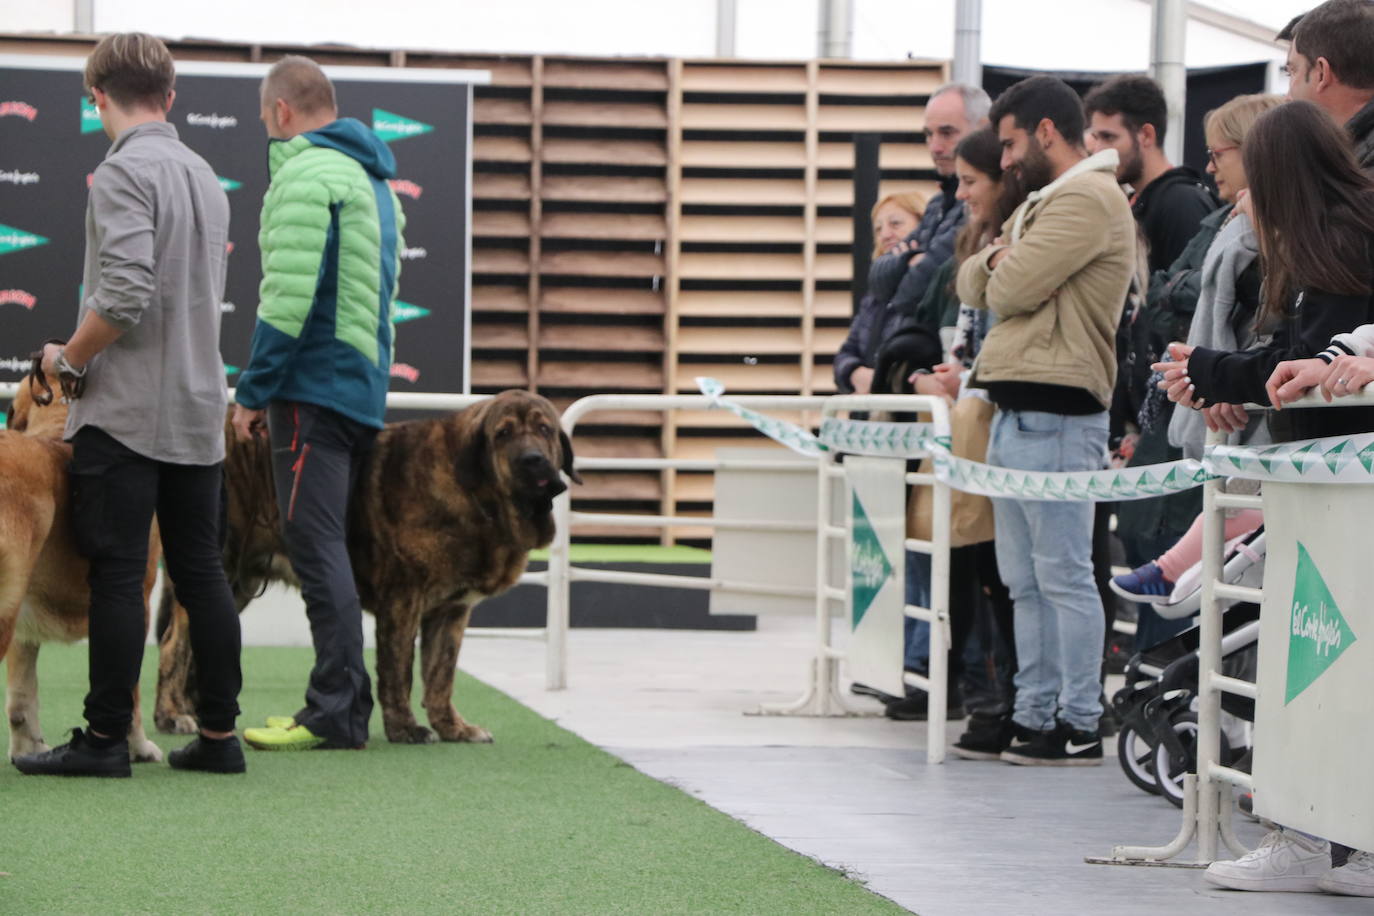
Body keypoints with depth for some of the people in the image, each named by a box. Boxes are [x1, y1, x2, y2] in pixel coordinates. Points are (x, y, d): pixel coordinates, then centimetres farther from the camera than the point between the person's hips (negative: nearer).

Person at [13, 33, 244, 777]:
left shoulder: (124, 171, -12)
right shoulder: (204, 175, 14)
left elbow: (125, 295, -23)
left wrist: (68, 359, -8)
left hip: (127, 410, -7)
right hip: (199, 410, 7)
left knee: (117, 576, -4)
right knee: (201, 574, 8)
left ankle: (105, 739, -2)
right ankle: (218, 735, 9)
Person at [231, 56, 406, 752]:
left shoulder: (305, 175, -10)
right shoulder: (374, 179, 19)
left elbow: (289, 296, -18)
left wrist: (254, 392, -12)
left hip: (314, 387, -9)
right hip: (365, 389, 9)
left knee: (316, 547, -9)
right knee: (333, 545, 12)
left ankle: (335, 712, -11)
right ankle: (346, 703, 14)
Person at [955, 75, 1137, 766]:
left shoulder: (1088, 199, -10)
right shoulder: (1043, 203, 23)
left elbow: (1012, 290, -17)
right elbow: (974, 284, 19)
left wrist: (1004, 273, 5)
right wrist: (997, 261, -1)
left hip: (1055, 416, -10)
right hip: (1017, 414, 10)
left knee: (1063, 573, -8)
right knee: (1025, 579, 11)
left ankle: (1080, 726, -6)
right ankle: (1034, 715, 15)